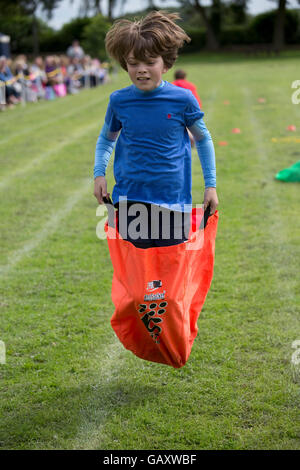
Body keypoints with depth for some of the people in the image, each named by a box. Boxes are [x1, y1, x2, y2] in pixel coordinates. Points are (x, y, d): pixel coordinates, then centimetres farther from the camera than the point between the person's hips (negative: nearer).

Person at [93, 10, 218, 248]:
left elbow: (203, 139, 8)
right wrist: (99, 173, 2)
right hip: (129, 200, 2)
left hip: (173, 201, -1)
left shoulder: (182, 99, -6)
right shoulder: (119, 101, -1)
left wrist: (211, 185, 5)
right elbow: (106, 139, 17)